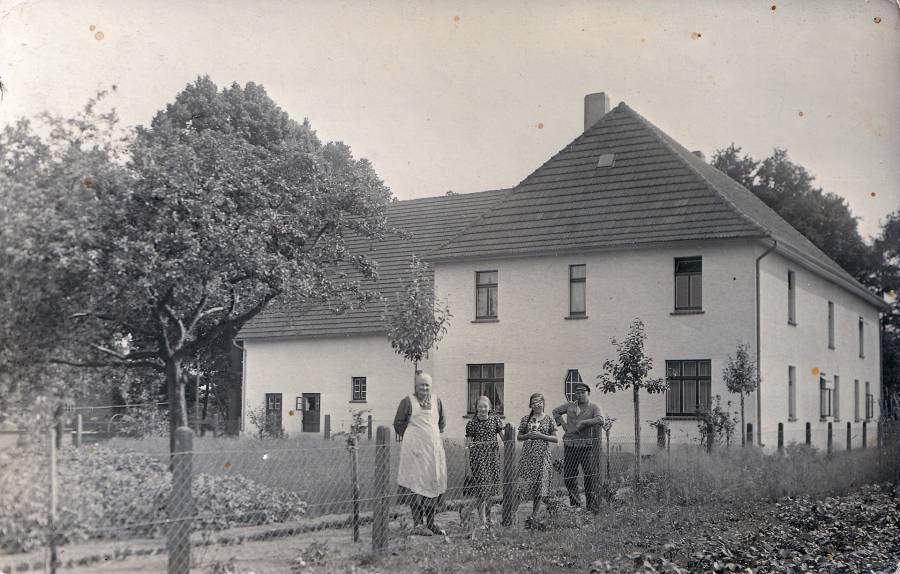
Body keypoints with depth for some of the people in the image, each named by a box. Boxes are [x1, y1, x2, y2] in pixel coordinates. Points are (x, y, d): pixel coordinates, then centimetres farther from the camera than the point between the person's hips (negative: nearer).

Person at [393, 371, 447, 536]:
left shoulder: (436, 400, 12)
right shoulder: (408, 401, -3)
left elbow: (442, 423, 23)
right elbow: (398, 423, 0)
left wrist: (434, 435, 12)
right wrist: (412, 436, 0)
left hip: (434, 448, 6)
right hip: (415, 449, -5)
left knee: (435, 484, 6)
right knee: (416, 484, -7)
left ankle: (430, 523, 17)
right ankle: (418, 524, -2)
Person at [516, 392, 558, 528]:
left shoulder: (549, 419, 3)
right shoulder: (526, 419, 8)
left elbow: (555, 439, 1)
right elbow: (519, 436, 13)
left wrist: (541, 435, -11)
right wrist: (528, 435, -7)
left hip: (542, 455, -1)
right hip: (527, 454, 1)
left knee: (540, 484, -3)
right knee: (525, 483, -5)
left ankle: (534, 516, 6)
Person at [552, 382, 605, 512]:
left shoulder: (594, 407, 1)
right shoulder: (570, 406, 12)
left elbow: (600, 419, -18)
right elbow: (556, 411, 27)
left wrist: (583, 423, -19)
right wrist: (562, 423, 13)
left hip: (586, 446, -4)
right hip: (570, 445, 4)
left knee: (589, 475, -7)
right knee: (568, 476, 6)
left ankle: (591, 503, 3)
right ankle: (575, 503, 19)